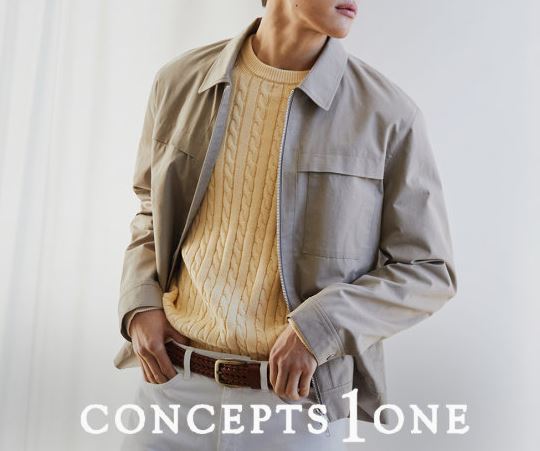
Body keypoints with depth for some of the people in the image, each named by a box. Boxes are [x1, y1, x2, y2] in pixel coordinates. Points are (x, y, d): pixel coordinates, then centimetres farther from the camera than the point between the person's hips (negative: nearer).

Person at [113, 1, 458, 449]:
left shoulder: (389, 113, -9)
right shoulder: (179, 83, 1)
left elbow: (429, 271, -4)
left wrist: (319, 327, -16)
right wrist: (140, 305, -2)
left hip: (297, 397, -2)